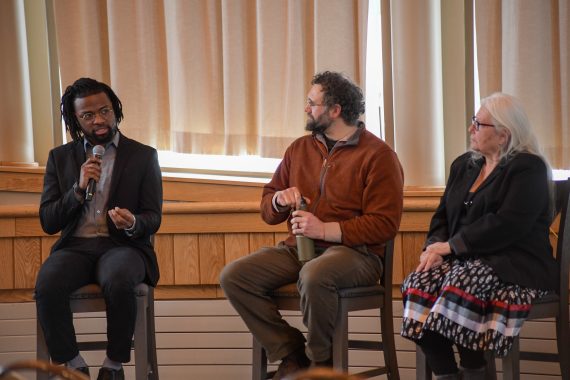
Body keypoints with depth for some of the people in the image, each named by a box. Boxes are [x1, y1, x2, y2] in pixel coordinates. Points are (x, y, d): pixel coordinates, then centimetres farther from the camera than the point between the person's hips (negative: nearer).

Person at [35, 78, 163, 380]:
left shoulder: (143, 156, 7)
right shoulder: (60, 157, 11)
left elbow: (153, 218, 3)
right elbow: (48, 222, 6)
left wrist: (133, 224, -22)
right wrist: (79, 188, -11)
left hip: (123, 245, -1)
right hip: (75, 247, 2)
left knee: (118, 282, -38)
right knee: (47, 285, -33)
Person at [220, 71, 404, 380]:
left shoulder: (377, 155, -3)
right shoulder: (300, 149, 17)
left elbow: (384, 224, -12)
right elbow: (267, 211, 23)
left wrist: (325, 230, -19)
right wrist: (279, 200, -2)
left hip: (354, 251, -6)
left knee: (314, 276, -40)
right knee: (233, 276, -16)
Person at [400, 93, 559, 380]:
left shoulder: (529, 168, -5)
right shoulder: (464, 165, 19)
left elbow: (508, 224, -18)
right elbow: (443, 214, 18)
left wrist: (451, 246, -17)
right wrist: (435, 246, -6)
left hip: (515, 263, -7)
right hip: (465, 259, 7)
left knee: (461, 282, -37)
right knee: (418, 283, -24)